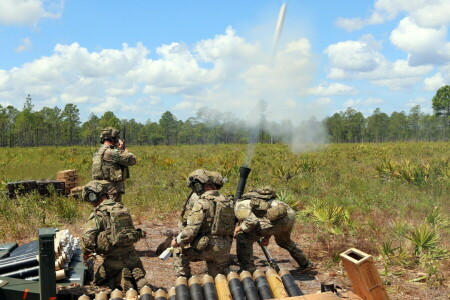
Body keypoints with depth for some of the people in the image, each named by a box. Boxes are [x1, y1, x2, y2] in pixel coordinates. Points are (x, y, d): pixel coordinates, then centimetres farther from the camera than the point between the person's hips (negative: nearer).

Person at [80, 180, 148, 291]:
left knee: (98, 281, 20)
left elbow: (87, 237, -21)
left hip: (114, 261, -5)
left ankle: (122, 280, -6)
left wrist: (86, 253, 0)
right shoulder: (123, 209, 9)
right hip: (132, 257, 5)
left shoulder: (98, 214, -11)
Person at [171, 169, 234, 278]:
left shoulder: (202, 203, -14)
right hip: (224, 250, 6)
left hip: (206, 248, -6)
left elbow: (191, 231, -18)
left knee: (179, 249, 17)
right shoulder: (228, 202, 8)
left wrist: (177, 241, -1)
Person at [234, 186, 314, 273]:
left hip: (278, 219, -9)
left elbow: (251, 221, -10)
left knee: (243, 237, 3)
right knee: (284, 240, 38)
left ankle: (247, 270, 7)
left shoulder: (239, 205, 9)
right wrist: (267, 237, 34)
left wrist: (240, 228, 8)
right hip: (290, 214, 9)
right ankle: (306, 264, 46)